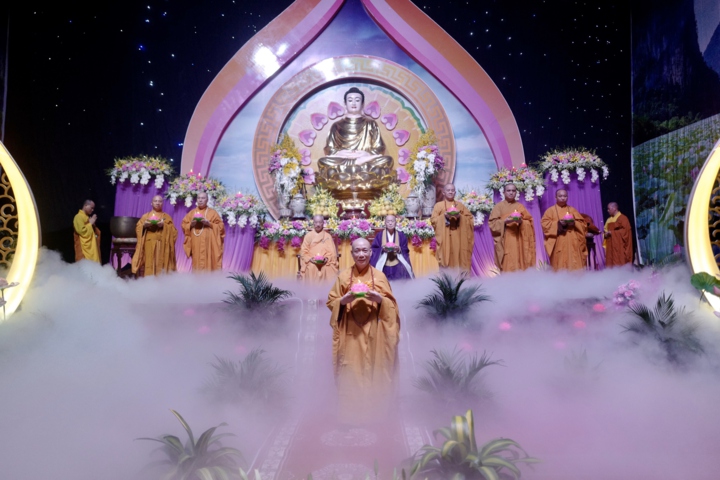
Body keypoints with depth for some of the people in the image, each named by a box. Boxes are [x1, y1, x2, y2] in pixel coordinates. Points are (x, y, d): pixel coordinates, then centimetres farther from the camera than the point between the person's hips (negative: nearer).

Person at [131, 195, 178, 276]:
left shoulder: (167, 217, 15)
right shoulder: (145, 216, 19)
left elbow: (173, 230, 5)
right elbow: (138, 228, 11)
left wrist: (164, 225, -11)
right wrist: (144, 225, -9)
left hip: (161, 245, -1)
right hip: (149, 244, 1)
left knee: (160, 265, -9)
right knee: (148, 266, -7)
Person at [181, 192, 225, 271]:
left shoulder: (212, 212, 6)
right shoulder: (191, 212, 15)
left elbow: (220, 226, 1)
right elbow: (184, 225, 13)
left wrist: (209, 224, -12)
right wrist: (191, 224, -7)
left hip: (208, 244, -3)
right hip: (196, 244, 3)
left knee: (208, 264, -8)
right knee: (197, 264, -1)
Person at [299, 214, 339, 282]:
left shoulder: (328, 236, 11)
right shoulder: (308, 236, 10)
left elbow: (332, 252, 6)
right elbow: (303, 251, 6)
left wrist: (327, 258, -15)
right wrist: (310, 259, -14)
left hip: (325, 268, 0)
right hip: (311, 267, 0)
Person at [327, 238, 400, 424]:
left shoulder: (380, 276, 4)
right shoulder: (343, 276, 4)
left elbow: (391, 304, 3)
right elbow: (331, 302, 4)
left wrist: (379, 299, -17)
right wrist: (344, 300, -15)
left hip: (373, 332, 0)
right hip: (350, 332, 0)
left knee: (374, 370, 2)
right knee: (350, 372, 0)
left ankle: (373, 412, 16)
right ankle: (350, 414, 12)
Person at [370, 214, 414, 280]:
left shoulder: (401, 235, 6)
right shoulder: (379, 235, 3)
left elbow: (405, 251, 5)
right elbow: (374, 249, 1)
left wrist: (399, 249, -15)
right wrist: (382, 249, -17)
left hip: (397, 266, 1)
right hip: (383, 267, -1)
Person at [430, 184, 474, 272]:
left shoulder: (460, 205, 15)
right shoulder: (438, 205, 9)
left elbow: (470, 218, 8)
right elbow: (433, 220, 0)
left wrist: (460, 217, -10)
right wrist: (444, 217, -14)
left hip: (457, 239, 2)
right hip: (444, 239, -2)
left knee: (458, 259, -3)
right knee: (445, 261, -7)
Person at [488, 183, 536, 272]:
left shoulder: (520, 206, 12)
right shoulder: (499, 206, 5)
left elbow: (529, 222, 10)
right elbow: (492, 222, -1)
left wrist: (521, 222, -11)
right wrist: (505, 221, -16)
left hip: (518, 240, 2)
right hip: (505, 241, -2)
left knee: (520, 264, -3)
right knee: (507, 266, -8)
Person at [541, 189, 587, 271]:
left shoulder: (572, 210, 17)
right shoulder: (550, 210, 8)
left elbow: (583, 224, 14)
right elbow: (545, 223, -3)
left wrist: (574, 223, -6)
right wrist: (558, 223, -14)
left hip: (572, 243, 3)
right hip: (559, 244, -3)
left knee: (575, 265, -4)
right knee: (560, 266, -8)